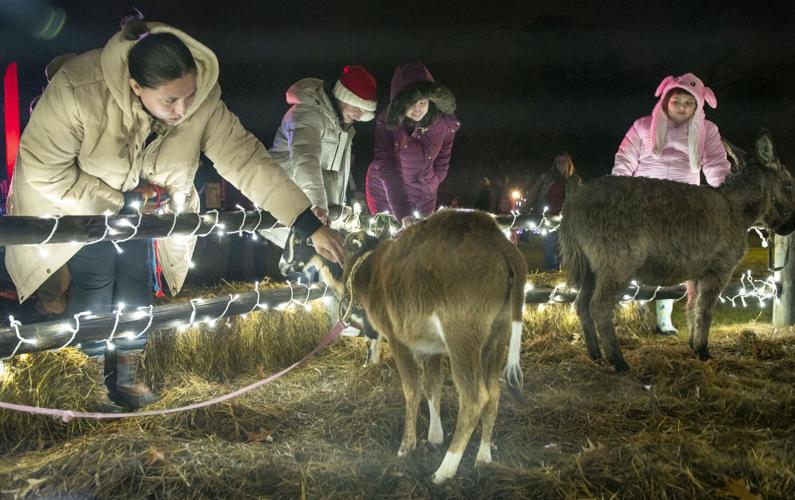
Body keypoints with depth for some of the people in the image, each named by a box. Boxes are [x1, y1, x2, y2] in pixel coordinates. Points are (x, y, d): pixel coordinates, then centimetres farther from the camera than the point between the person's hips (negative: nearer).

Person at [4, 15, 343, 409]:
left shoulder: (202, 99, -30)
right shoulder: (78, 90, -40)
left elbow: (246, 160, -30)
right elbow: (43, 171, -30)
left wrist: (311, 227, -36)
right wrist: (118, 202, -27)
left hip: (134, 199, 3)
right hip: (70, 196, -3)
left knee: (136, 278, 2)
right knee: (95, 279, -7)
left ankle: (126, 374, 21)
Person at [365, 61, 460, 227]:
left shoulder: (446, 123, -17)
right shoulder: (388, 121, -26)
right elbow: (387, 167, -35)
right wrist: (404, 215, -44)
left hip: (423, 194, 2)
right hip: (386, 192, -2)